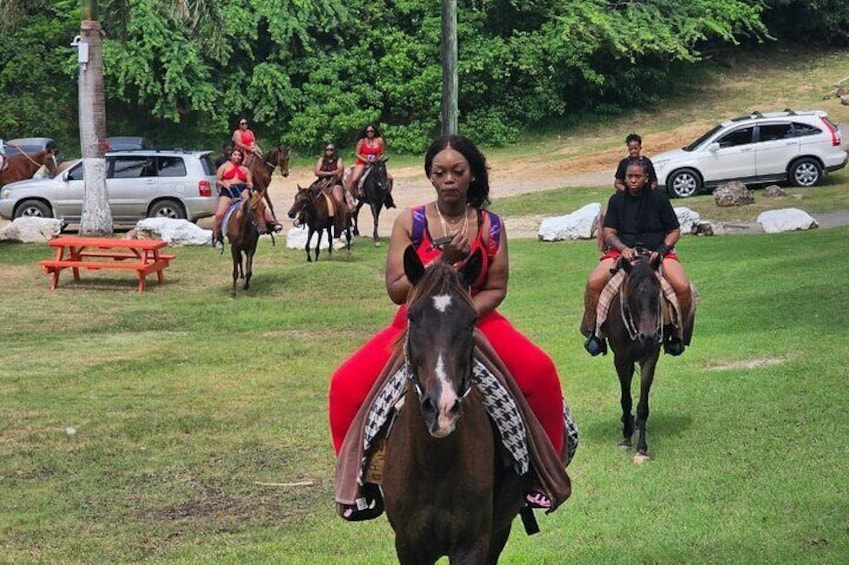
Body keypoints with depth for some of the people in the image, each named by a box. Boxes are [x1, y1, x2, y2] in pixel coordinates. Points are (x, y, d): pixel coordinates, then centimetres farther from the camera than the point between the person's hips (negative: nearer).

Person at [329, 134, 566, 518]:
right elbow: (396, 291, -12)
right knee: (348, 384, -20)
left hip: (477, 321, 0)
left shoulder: (491, 226, -4)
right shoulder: (410, 223, -7)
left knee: (539, 370, -26)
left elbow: (496, 289, -2)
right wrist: (443, 260, -24)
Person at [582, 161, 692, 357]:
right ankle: (592, 331, -7)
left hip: (657, 251, -1)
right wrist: (623, 249, -16)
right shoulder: (617, 200, 8)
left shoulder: (659, 199, 4)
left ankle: (674, 332, -3)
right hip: (622, 251, 1)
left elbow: (674, 231, 7)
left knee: (682, 286, -28)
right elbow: (609, 233, 5)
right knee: (594, 282, -27)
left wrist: (661, 250, -11)